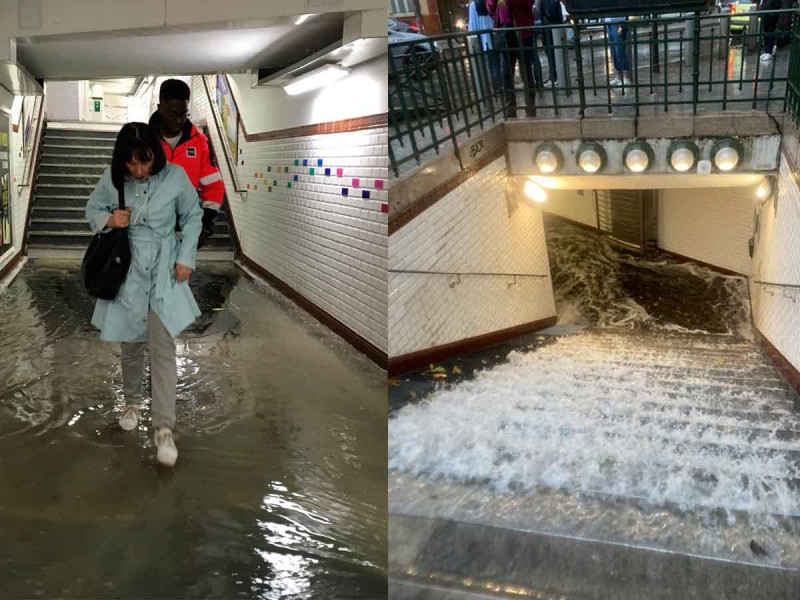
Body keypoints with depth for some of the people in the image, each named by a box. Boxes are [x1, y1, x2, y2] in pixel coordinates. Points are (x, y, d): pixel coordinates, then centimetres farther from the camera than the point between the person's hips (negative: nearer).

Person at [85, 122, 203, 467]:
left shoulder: (175, 176, -12)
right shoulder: (111, 179, -9)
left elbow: (193, 217, 1)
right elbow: (92, 209, 8)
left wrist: (185, 258, -4)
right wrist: (108, 219, -15)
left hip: (164, 270, -2)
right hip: (127, 270, 2)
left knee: (163, 348, -7)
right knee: (131, 344, 14)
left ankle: (164, 428, -1)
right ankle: (132, 401, 39)